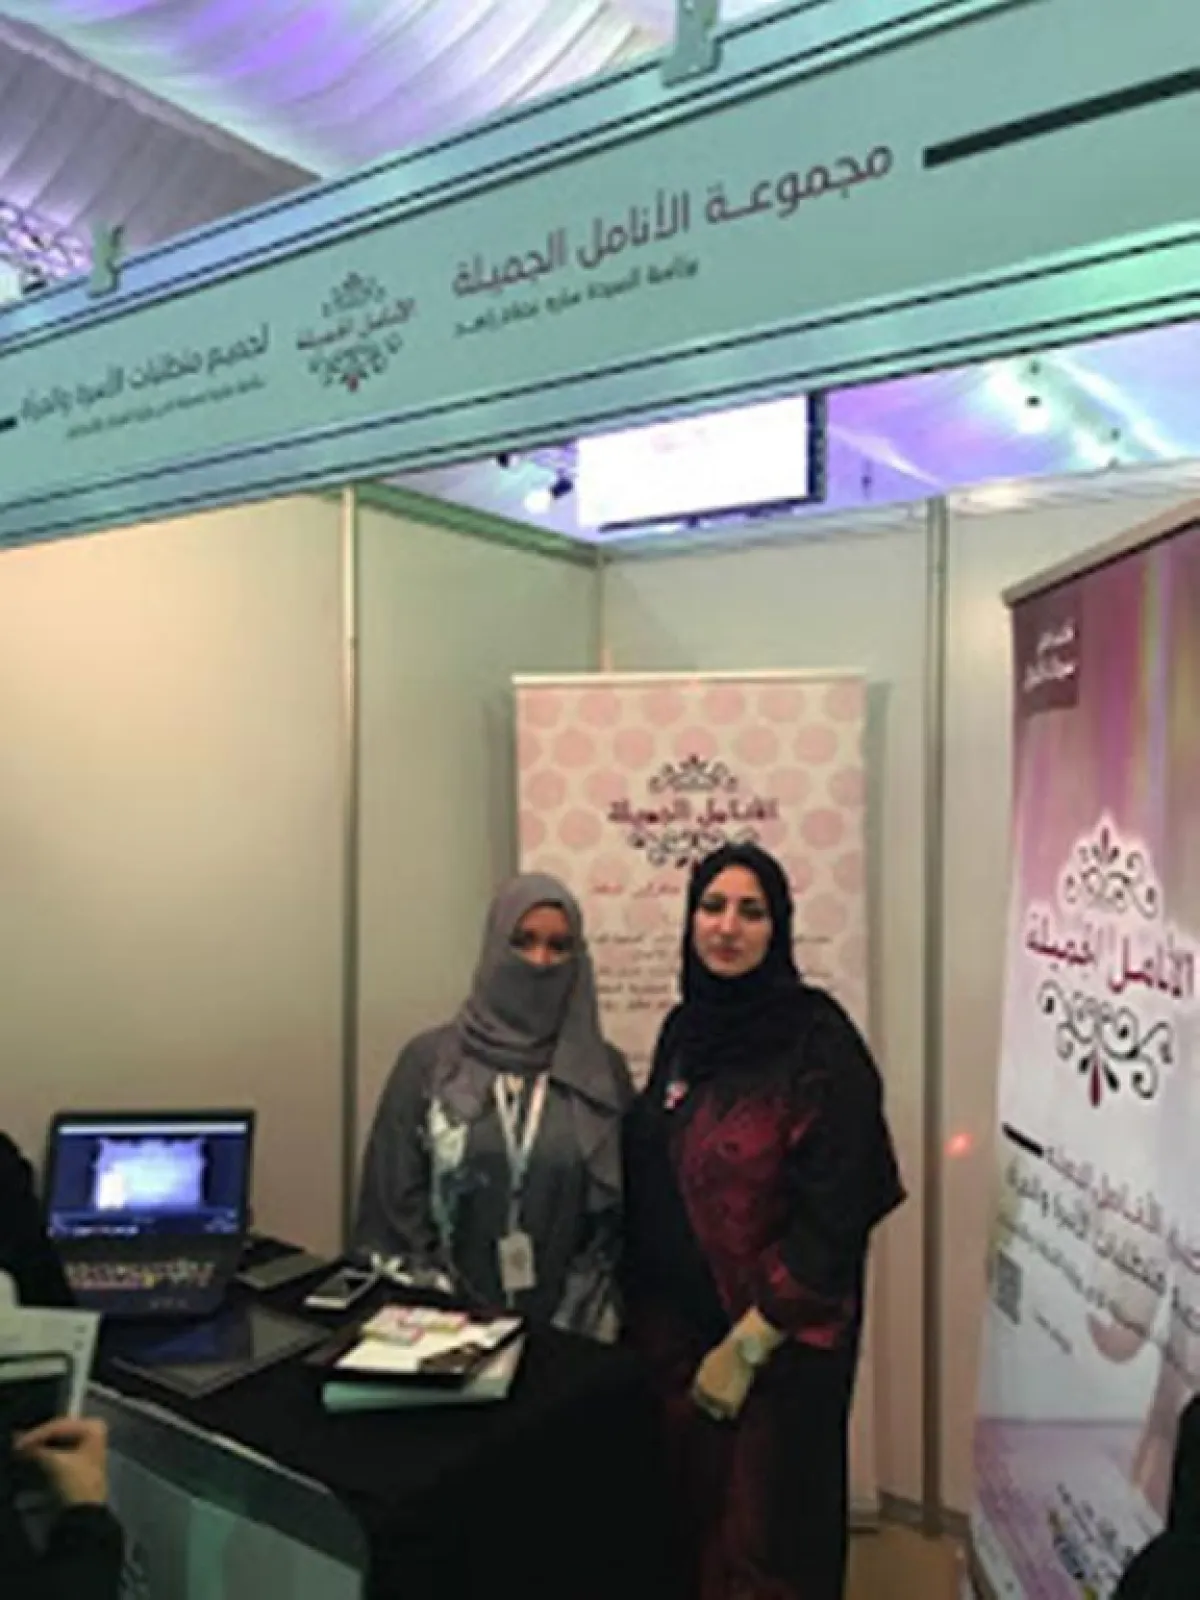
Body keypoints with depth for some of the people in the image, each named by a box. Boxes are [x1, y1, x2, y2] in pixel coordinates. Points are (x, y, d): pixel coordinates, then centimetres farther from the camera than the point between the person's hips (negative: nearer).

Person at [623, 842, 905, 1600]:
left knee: (762, 1531, 9)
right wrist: (637, 1301, 9)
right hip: (673, 1319, 6)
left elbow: (832, 1214, -19)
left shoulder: (820, 1042, -17)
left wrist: (747, 1344, -17)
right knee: (682, 1515, 18)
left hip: (778, 1338, -6)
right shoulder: (685, 1028, 4)